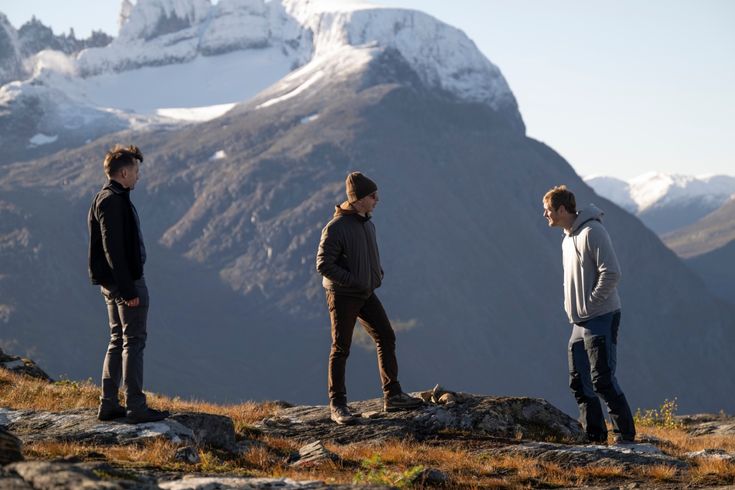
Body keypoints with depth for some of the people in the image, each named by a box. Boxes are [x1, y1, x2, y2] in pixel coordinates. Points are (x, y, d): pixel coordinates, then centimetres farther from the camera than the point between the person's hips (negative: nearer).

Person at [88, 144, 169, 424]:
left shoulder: (106, 199, 15)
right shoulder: (112, 201, -17)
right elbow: (113, 248, -23)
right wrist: (128, 289, -23)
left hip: (113, 283, 10)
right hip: (126, 281, -10)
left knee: (118, 340, 14)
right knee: (134, 341, -6)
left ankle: (108, 405, 16)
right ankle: (136, 406, -4)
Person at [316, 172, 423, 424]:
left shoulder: (368, 225, 8)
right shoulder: (336, 228, -18)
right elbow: (324, 264, -20)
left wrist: (377, 276, 3)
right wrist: (353, 281, -21)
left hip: (366, 294, 8)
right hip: (342, 296, -8)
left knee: (386, 338, 6)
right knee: (341, 349, -1)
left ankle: (392, 396, 13)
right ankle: (337, 405, 7)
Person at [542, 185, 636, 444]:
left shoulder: (592, 232, -13)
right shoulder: (568, 239, 17)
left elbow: (611, 273, -20)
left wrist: (589, 304, -17)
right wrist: (572, 308, 13)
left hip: (601, 318, -10)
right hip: (579, 322, 10)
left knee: (602, 380, -11)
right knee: (579, 383, 8)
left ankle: (626, 435, -6)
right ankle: (595, 435, 14)